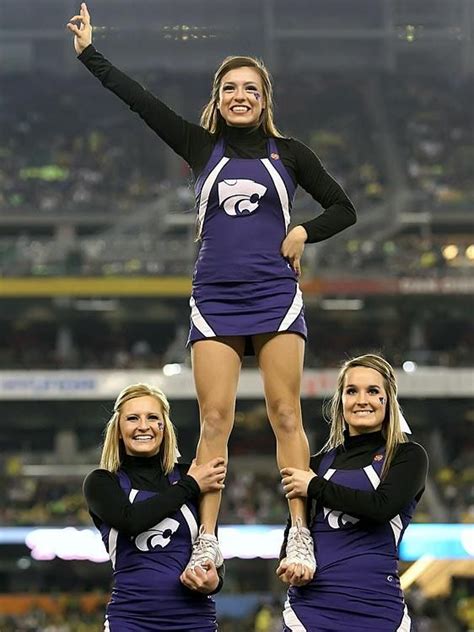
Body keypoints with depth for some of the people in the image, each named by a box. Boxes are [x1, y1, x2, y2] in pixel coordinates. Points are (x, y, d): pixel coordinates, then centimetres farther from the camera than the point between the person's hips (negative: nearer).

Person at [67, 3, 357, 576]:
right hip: (215, 300, 1)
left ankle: (300, 537, -8)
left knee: (285, 414, -7)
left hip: (276, 297, -1)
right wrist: (89, 54, 6)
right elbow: (140, 101, 7)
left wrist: (304, 233, -3)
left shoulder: (289, 154, 8)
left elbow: (343, 209, 14)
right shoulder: (201, 147, 9)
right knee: (214, 420, -5)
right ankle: (206, 542, -6)